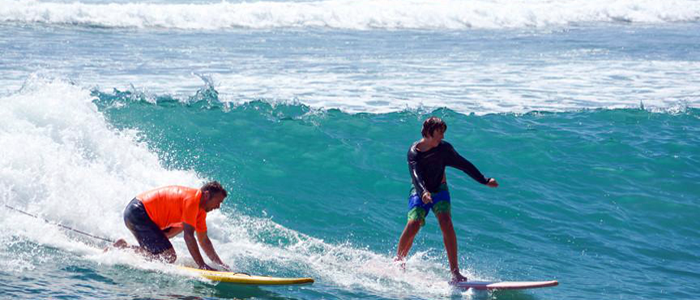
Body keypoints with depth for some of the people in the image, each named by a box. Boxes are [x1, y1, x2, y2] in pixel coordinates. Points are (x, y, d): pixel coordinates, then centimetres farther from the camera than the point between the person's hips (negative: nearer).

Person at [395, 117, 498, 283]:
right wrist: (423, 192, -49)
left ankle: (455, 271, -25)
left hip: (439, 191, 1)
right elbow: (415, 174, -31)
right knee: (413, 224, -22)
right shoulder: (414, 151, -16)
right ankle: (398, 262, 4)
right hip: (419, 192, -1)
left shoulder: (444, 148, -8)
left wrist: (484, 181, 2)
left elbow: (464, 165, 1)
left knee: (446, 222, -23)